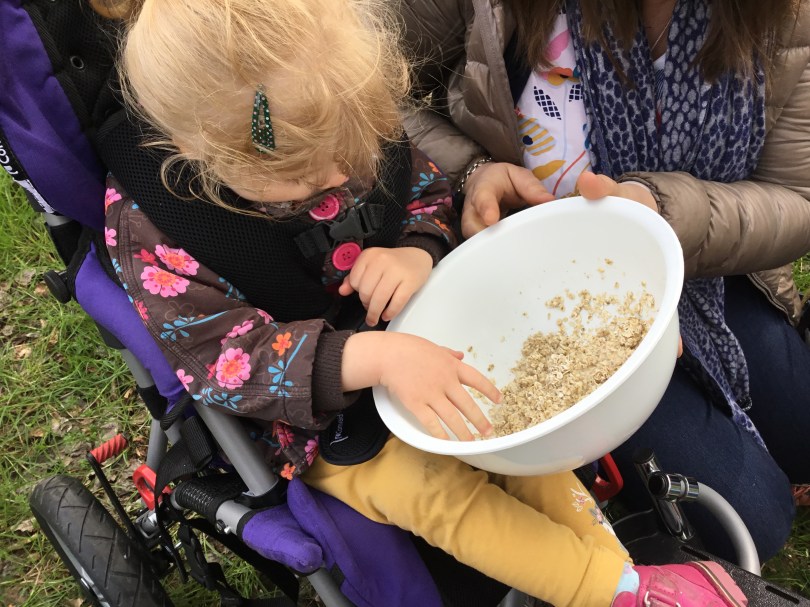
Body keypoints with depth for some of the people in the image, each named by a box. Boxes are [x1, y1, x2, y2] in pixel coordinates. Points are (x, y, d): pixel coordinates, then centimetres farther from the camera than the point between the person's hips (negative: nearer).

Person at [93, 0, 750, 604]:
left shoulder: (347, 129, -13)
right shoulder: (152, 227, -27)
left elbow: (426, 190, 3)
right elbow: (226, 359, -28)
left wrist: (418, 253, -22)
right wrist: (374, 358, -42)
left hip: (410, 345, 5)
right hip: (309, 416, -5)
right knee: (437, 491, -21)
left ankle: (609, 554, 8)